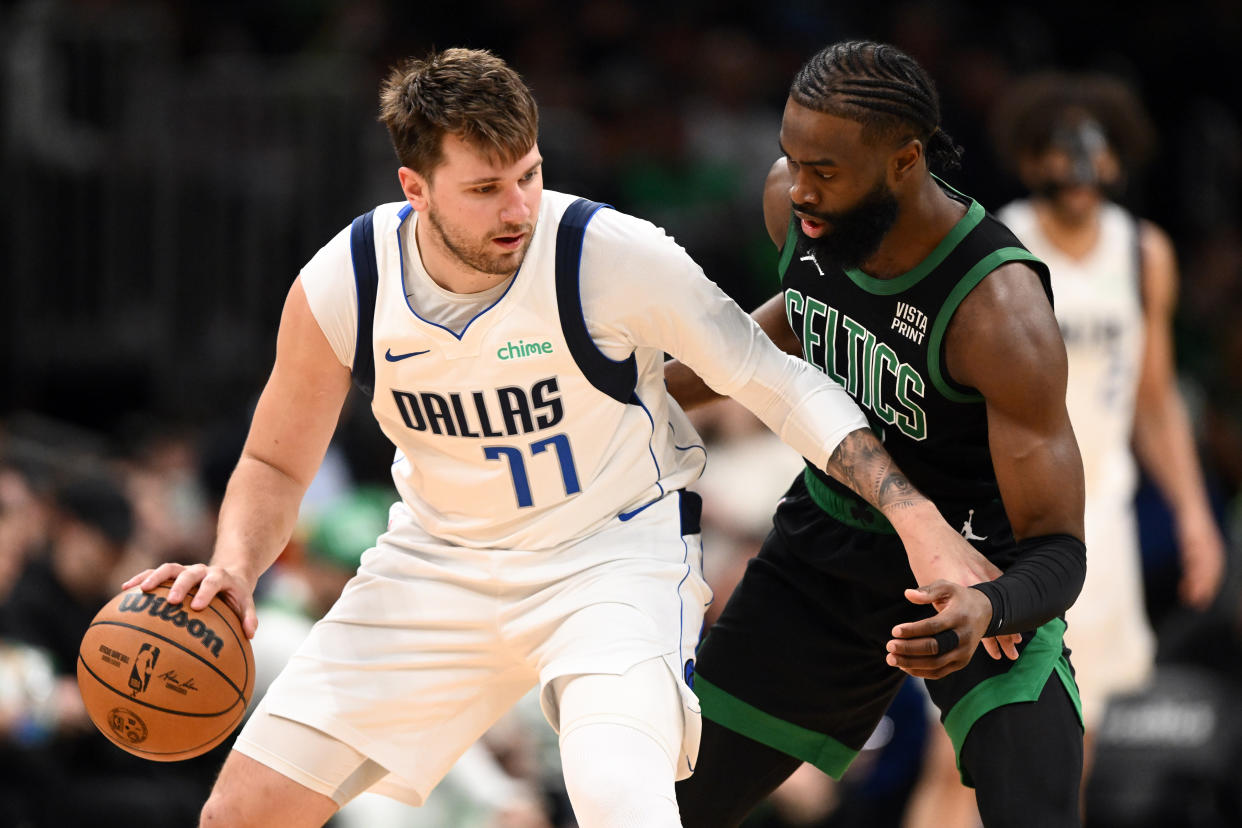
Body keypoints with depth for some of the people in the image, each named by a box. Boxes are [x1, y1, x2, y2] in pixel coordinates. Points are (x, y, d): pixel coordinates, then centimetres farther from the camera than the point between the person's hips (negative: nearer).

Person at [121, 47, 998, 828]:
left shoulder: (613, 255, -23)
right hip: (441, 563, 4)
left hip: (615, 551, -3)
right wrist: (234, 569, -19)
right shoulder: (340, 288, -14)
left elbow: (773, 381, -14)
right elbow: (276, 463, 2)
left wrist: (916, 516, -22)